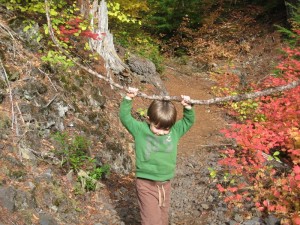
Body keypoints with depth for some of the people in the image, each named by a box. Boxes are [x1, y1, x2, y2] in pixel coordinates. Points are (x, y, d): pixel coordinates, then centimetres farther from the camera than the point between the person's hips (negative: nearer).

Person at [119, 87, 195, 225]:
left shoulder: (175, 132, 2)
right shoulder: (140, 130, -5)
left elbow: (189, 121, 8)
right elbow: (125, 117, -5)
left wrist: (187, 107, -9)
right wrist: (128, 98, -15)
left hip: (165, 184, 4)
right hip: (146, 184, -4)